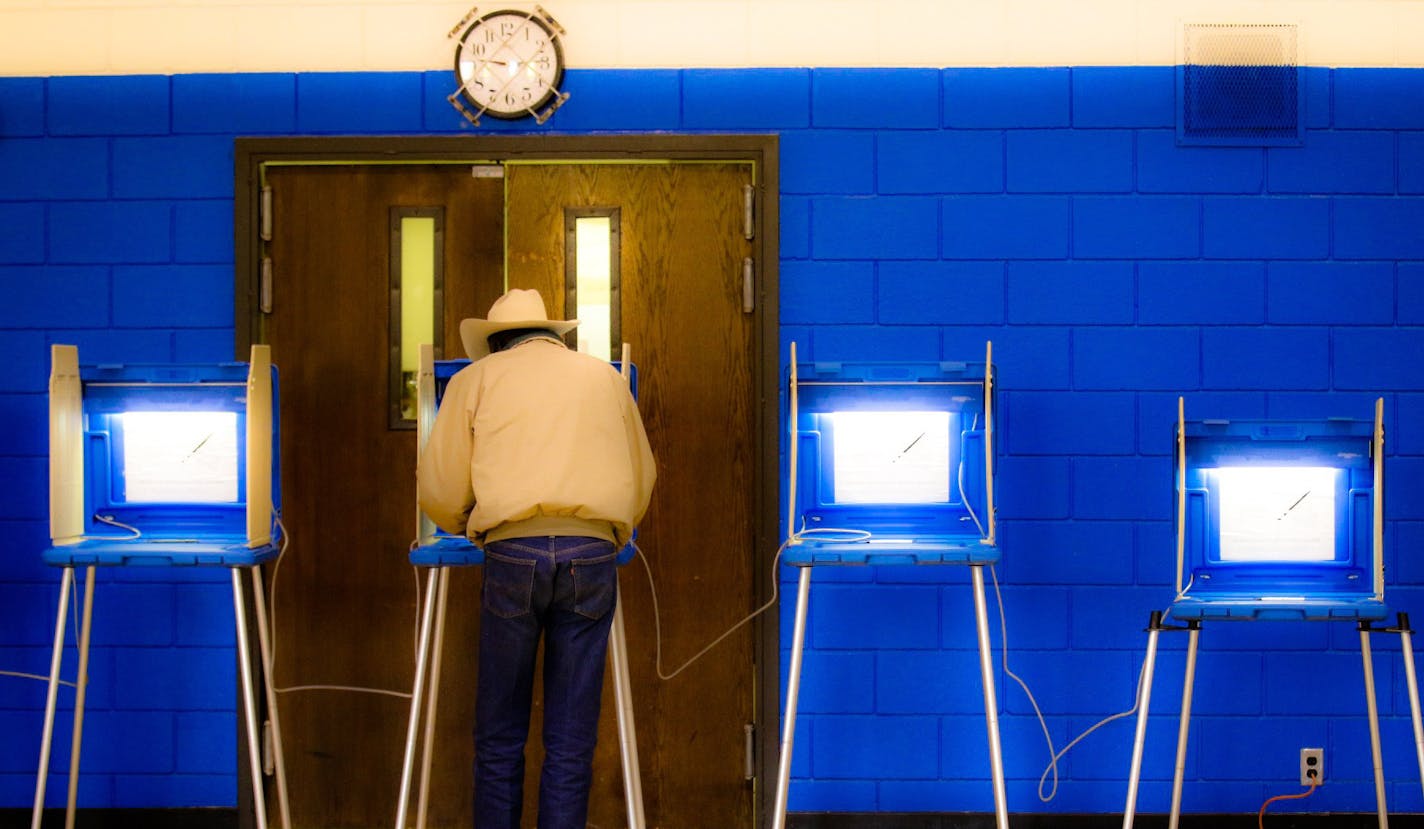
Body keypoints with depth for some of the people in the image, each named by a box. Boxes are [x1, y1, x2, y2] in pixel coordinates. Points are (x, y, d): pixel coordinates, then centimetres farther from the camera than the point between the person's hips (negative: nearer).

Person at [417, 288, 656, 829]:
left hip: (514, 553, -1)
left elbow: (439, 489, 8)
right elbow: (643, 478, 22)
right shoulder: (605, 377, 20)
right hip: (594, 552, 2)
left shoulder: (475, 378, 13)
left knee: (499, 737, 6)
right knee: (571, 741, 4)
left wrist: (465, 524, 29)